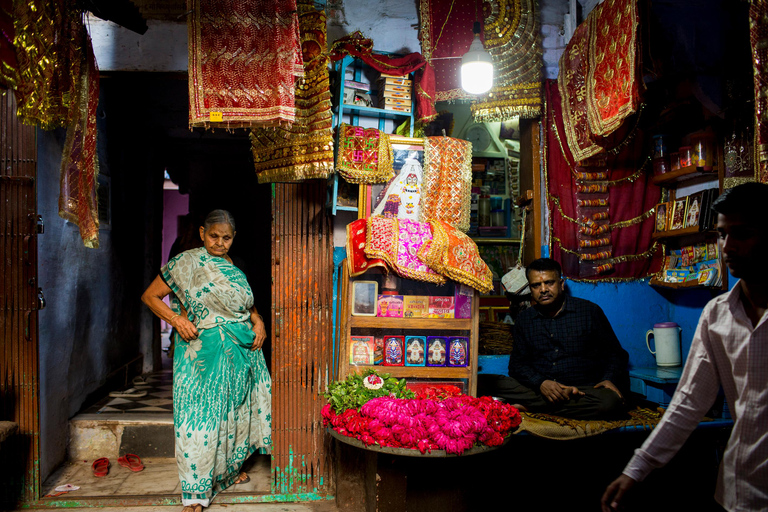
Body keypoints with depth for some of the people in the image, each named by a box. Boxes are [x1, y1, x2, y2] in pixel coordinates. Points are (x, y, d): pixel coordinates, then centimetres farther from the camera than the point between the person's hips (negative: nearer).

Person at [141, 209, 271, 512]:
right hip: (202, 351, -6)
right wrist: (177, 319, -18)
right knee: (200, 415, -6)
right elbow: (150, 296, -4)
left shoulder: (234, 269, 12)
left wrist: (258, 322, 3)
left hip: (240, 351, 6)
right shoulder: (186, 262, -5)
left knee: (233, 411, 16)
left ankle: (229, 469, 36)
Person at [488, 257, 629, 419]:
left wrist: (610, 380, -12)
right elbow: (517, 363, 8)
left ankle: (530, 406, -26)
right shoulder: (524, 319, 11)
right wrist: (540, 383, -13)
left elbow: (615, 353, 9)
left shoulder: (590, 311, 5)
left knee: (610, 402, -35)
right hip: (538, 387, 1)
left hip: (586, 388, 0)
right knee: (500, 384, -23)